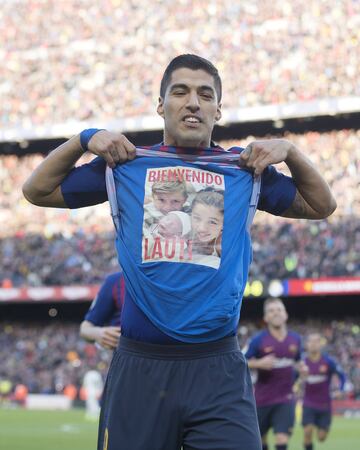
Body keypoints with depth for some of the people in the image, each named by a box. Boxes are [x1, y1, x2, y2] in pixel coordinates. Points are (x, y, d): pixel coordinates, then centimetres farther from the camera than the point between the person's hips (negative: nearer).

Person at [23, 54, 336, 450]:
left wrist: (289, 151, 6)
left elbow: (321, 206, 21)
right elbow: (37, 191, 18)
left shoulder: (244, 170, 11)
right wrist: (85, 139, 7)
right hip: (139, 368, 0)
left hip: (219, 371, 0)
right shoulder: (125, 167, 10)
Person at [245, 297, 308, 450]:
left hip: (285, 398, 1)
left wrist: (301, 367, -3)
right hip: (262, 397, -1)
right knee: (260, 438, 12)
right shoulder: (258, 340, -7)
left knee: (282, 436, -13)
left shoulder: (295, 339, 3)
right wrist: (259, 363, -21)